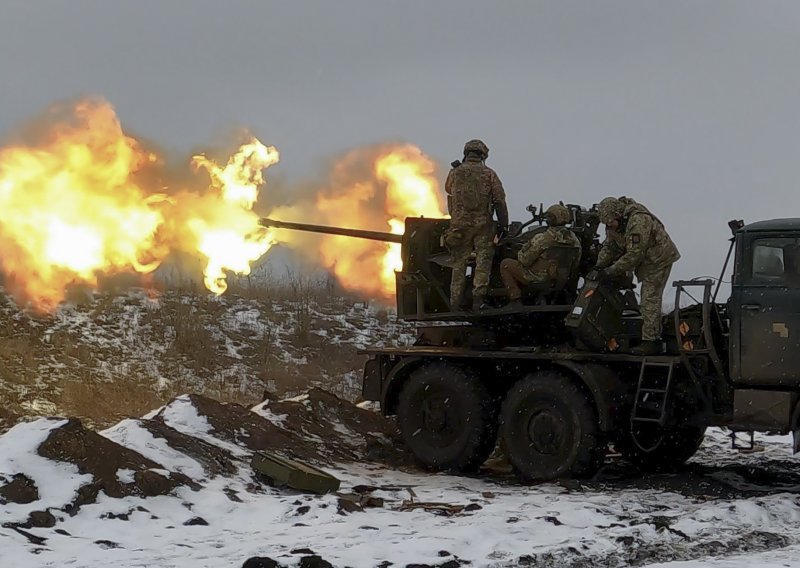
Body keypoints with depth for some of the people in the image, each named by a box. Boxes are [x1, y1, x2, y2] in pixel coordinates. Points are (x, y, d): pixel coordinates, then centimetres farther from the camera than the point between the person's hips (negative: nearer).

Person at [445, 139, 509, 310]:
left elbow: (448, 190, 24)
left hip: (459, 224, 2)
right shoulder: (489, 174, 1)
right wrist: (503, 224, 0)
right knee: (483, 260, 2)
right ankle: (478, 297, -8)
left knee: (459, 263, 8)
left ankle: (455, 304, 8)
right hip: (483, 225, -2)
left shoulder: (455, 173, 4)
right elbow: (499, 200, -4)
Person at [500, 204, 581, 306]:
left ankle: (515, 300, 4)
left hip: (537, 280, -7)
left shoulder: (542, 239, -24)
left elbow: (524, 260, -16)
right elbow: (575, 264, 6)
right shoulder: (574, 240, -6)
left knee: (505, 264, 10)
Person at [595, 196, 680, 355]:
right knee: (648, 301, 13)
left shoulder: (638, 221, -33)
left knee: (650, 301, -13)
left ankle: (650, 341, -11)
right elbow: (609, 246, 8)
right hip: (644, 261, 10)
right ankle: (655, 338, 21)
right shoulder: (614, 222, -4)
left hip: (659, 260, -10)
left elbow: (633, 255, -32)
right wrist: (600, 266, -6)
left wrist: (611, 272, -27)